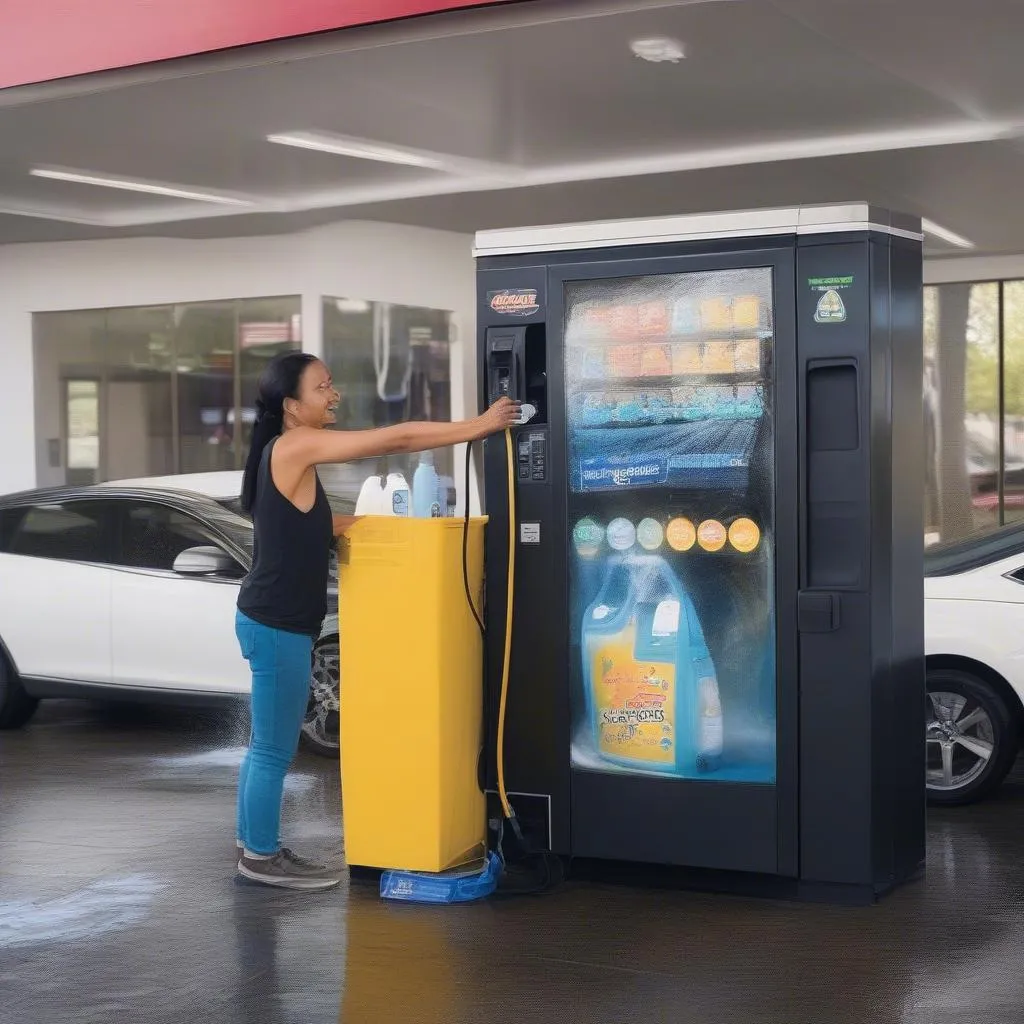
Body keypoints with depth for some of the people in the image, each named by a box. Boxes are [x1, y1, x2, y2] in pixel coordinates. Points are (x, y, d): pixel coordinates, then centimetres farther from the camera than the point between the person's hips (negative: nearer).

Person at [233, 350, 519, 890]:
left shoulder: (289, 455, 11)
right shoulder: (294, 447, -19)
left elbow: (314, 524, 17)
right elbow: (398, 439, -19)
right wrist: (481, 424, -15)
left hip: (275, 621, 10)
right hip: (276, 624, -10)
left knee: (267, 743, 18)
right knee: (275, 749, 1)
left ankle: (252, 844, 29)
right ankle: (262, 857, 12)